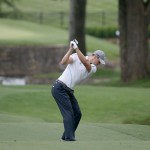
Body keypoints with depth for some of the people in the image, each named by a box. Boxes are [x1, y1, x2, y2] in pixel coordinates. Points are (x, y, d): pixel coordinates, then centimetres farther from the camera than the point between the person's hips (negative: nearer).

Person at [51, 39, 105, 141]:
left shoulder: (93, 69, 4)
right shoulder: (76, 57, -6)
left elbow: (85, 63, -18)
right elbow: (63, 62, -21)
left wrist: (77, 48, -27)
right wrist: (71, 49, -30)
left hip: (69, 91, 7)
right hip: (59, 88, -7)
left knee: (77, 114, 6)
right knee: (68, 113, -15)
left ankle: (66, 137, 15)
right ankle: (69, 137, -18)